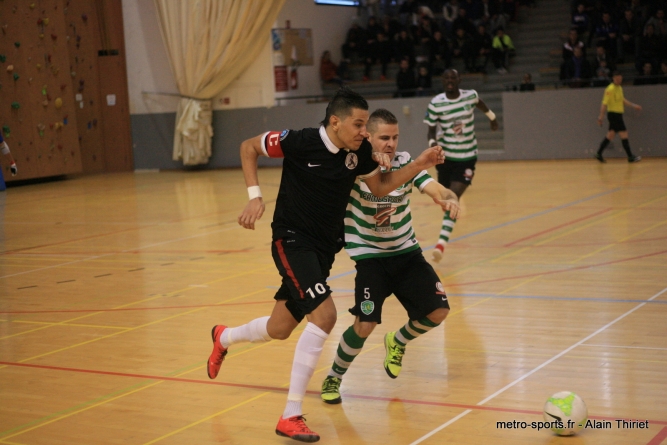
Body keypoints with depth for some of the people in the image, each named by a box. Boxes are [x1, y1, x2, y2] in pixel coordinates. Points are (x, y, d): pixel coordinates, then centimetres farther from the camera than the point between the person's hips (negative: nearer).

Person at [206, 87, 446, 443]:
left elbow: (380, 187, 11)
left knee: (279, 329, 15)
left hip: (325, 246, 7)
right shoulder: (300, 142, -20)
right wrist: (255, 196, -15)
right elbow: (248, 147, -6)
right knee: (324, 314, -25)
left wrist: (419, 164, -3)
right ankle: (291, 416, -15)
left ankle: (223, 337, 50)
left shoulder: (359, 151, -5)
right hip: (292, 239, -6)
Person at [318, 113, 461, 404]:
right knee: (365, 325, -16)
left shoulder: (406, 163, -8)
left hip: (406, 252, 4)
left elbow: (436, 190, -18)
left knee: (438, 312, -4)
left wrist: (449, 199, -43)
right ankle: (333, 377, 11)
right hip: (370, 256, -4)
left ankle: (397, 342, 29)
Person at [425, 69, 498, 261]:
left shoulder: (470, 96, -7)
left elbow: (480, 103, 17)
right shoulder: (436, 104, -11)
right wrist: (433, 143, -29)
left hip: (467, 158, -1)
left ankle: (441, 243, -22)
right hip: (445, 157, 1)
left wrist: (492, 117, 31)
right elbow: (431, 130, -8)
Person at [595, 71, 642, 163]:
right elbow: (604, 103, -17)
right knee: (624, 134, -7)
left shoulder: (619, 88, 12)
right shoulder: (610, 89, -15)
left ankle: (599, 154, 17)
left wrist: (634, 105, 22)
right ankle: (630, 157, -2)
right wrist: (601, 117, -21)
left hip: (618, 114, 9)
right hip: (613, 113, -9)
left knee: (610, 136, 11)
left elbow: (623, 100, 26)